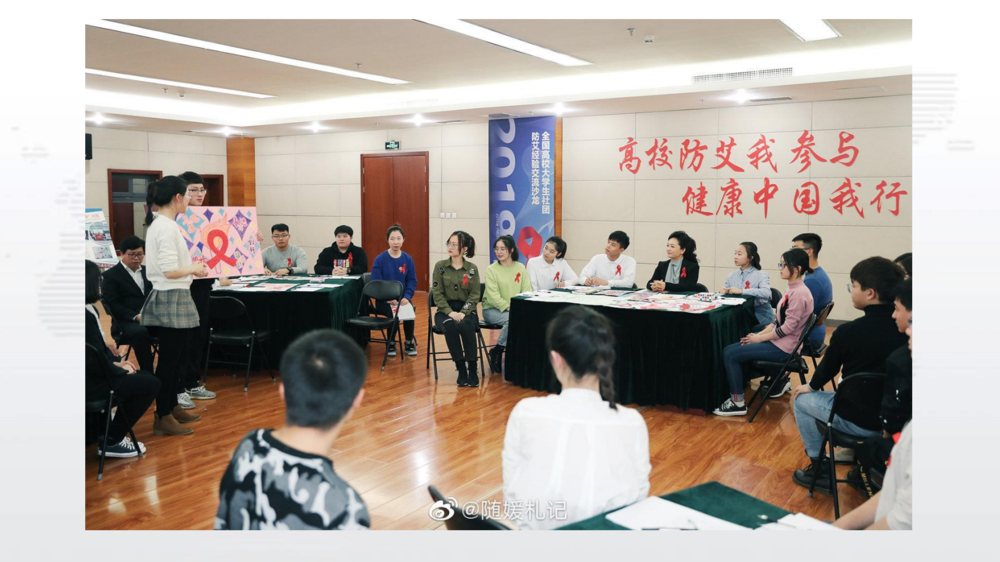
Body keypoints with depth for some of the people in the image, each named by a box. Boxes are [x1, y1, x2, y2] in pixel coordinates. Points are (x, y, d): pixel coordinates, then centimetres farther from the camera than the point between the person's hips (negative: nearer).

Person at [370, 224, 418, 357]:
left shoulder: (408, 259, 3)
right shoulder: (380, 259, -5)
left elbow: (412, 282, 3)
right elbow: (376, 283, -7)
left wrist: (406, 297, -15)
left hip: (402, 298, 2)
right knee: (393, 312, -32)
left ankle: (409, 343, -5)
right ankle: (391, 343, -4)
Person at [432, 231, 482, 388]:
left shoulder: (472, 269, 1)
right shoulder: (440, 266, 1)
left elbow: (475, 295, -3)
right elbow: (437, 294, -3)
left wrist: (463, 313, -18)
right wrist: (450, 312, -17)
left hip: (466, 310, 0)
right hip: (445, 310, 0)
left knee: (465, 326, -34)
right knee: (450, 326, -33)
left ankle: (472, 369, -23)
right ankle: (461, 368, -24)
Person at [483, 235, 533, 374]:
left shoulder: (520, 268, 6)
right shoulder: (491, 269, -4)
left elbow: (527, 291, 1)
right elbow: (493, 296, -12)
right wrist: (508, 307, -25)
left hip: (516, 309, 3)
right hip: (492, 309, -3)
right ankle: (497, 352, -12)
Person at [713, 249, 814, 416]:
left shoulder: (799, 293, -19)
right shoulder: (792, 290, 11)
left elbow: (788, 327, -22)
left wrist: (760, 338, -14)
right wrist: (759, 334, 2)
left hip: (783, 347, -9)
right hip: (778, 340, 9)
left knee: (730, 354, -13)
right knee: (731, 349, 7)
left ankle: (738, 403, -5)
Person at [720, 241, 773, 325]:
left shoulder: (761, 275, -6)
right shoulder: (731, 276, 10)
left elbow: (766, 293, -25)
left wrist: (741, 291, -29)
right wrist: (722, 291, -13)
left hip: (761, 316, -5)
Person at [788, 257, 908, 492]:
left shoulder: (848, 332, -21)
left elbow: (828, 368, -3)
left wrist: (810, 386, 18)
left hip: (858, 421, -6)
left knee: (802, 399, 19)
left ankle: (820, 469, 22)